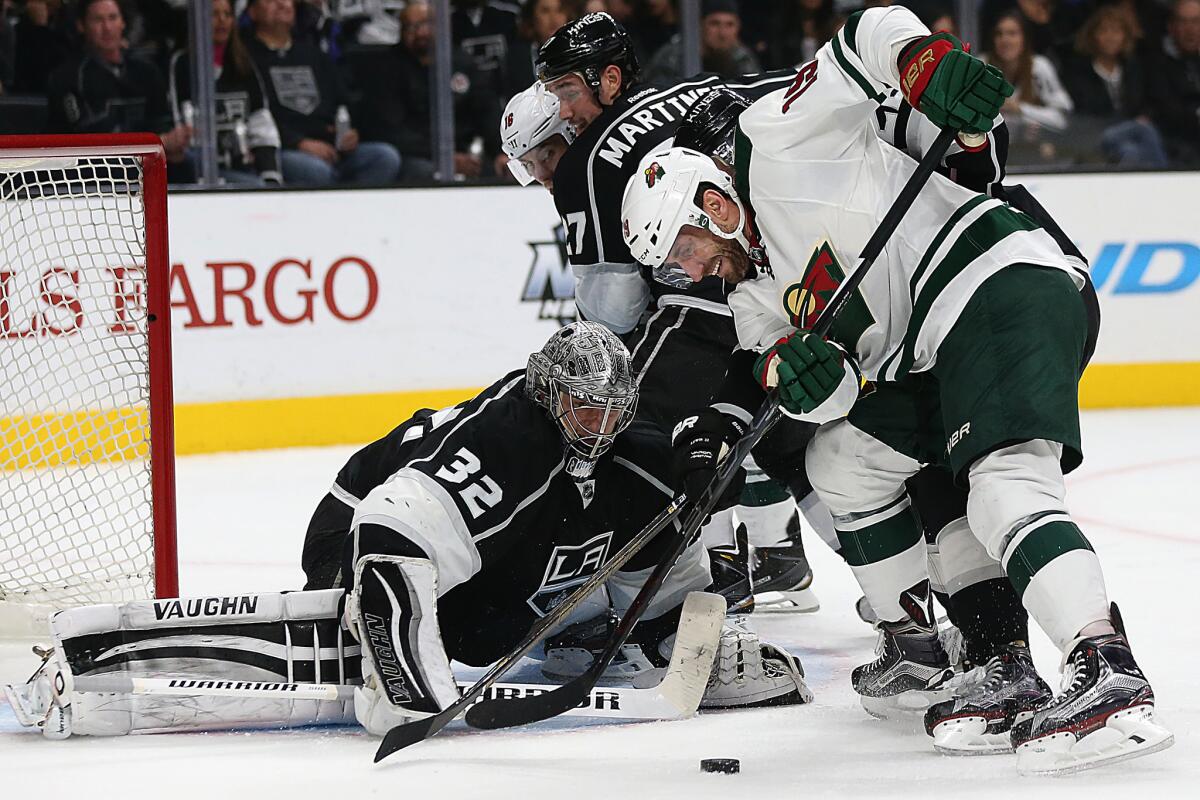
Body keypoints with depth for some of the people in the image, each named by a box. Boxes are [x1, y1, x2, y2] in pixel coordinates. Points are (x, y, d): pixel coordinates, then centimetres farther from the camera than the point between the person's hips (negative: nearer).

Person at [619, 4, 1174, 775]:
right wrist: (788, 373, -12)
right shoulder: (757, 290, 22)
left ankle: (1110, 676, -42)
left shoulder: (774, 141, 0)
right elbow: (835, 391, 10)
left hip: (1007, 281, -11)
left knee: (1003, 483, -27)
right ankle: (914, 640, 26)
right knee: (844, 459, 20)